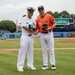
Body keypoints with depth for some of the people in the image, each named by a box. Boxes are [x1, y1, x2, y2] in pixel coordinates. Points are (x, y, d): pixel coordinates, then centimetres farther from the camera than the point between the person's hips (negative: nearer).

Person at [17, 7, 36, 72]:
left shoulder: (33, 21, 16)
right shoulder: (24, 19, -1)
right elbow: (24, 27, -13)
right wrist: (32, 31, -10)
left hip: (31, 37, 6)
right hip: (25, 37, -6)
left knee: (31, 51, 9)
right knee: (22, 51, -9)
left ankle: (30, 65, 16)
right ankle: (20, 66, -8)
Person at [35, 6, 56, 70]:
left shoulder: (49, 16, -1)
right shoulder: (38, 19, 8)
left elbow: (54, 23, -2)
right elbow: (38, 29, 12)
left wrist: (49, 28, -17)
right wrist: (34, 33, -6)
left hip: (49, 34, -3)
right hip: (42, 35, 3)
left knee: (51, 50, -1)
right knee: (44, 50, 6)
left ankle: (53, 64, 5)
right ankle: (45, 65, 12)